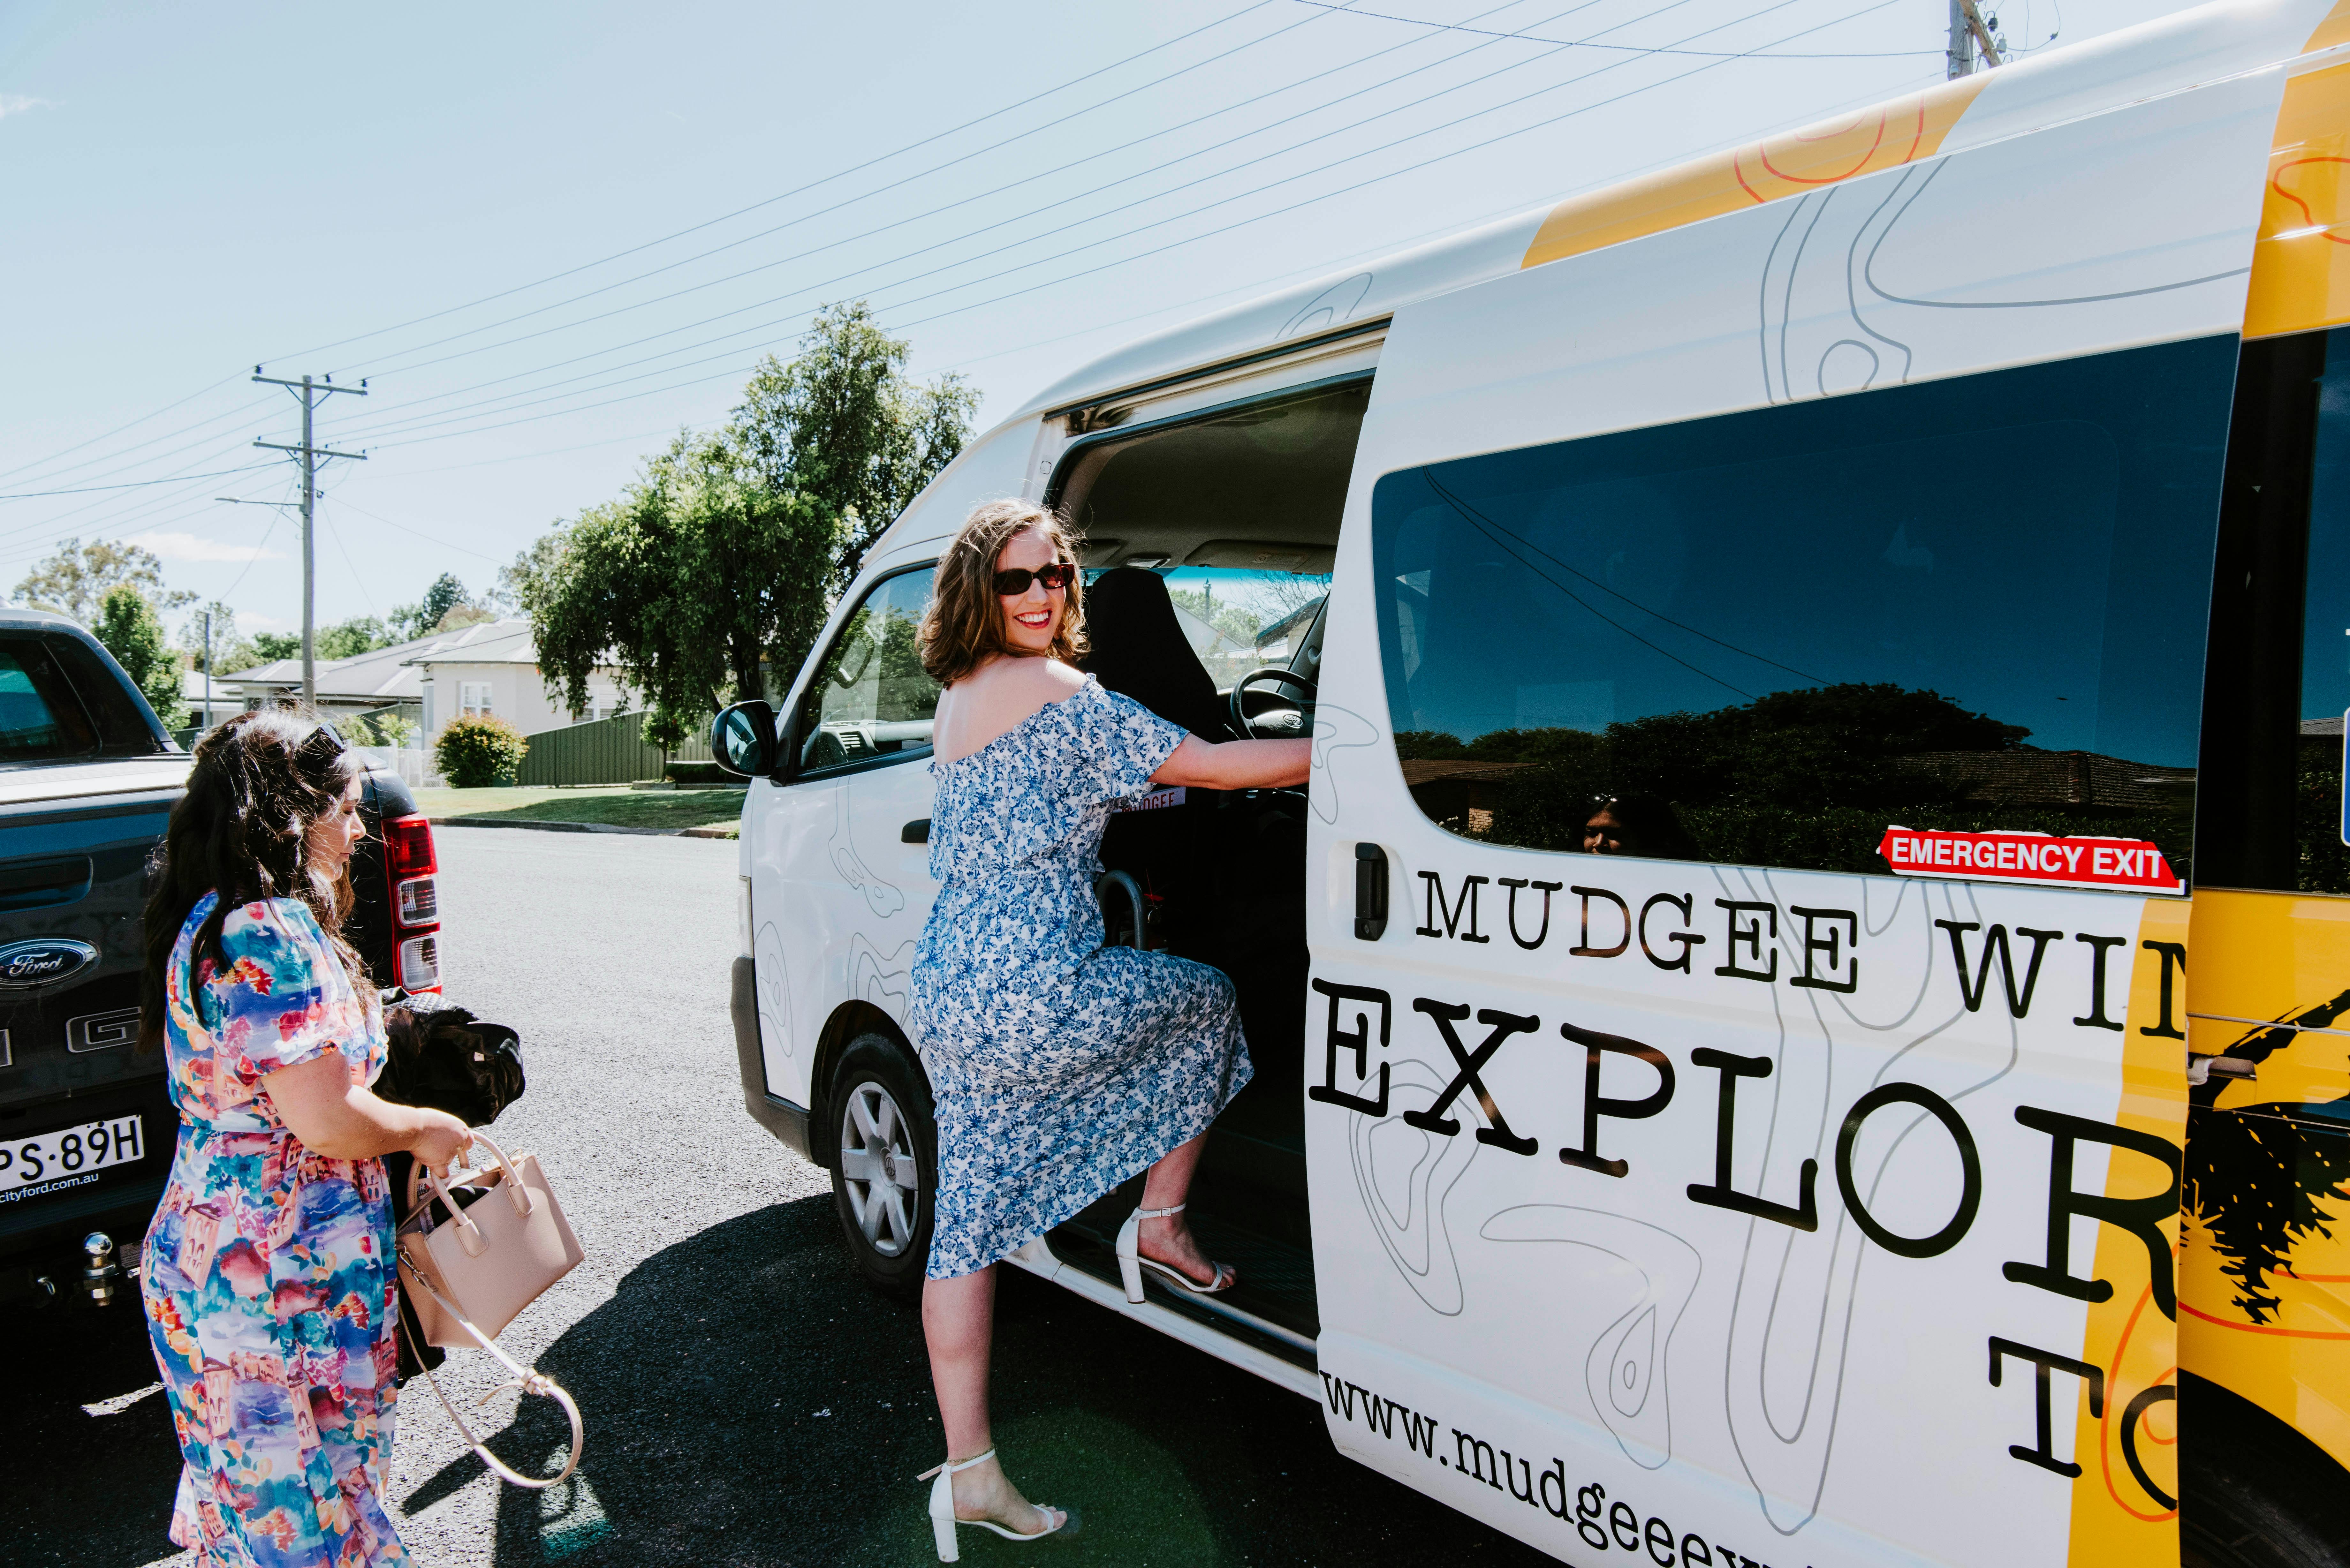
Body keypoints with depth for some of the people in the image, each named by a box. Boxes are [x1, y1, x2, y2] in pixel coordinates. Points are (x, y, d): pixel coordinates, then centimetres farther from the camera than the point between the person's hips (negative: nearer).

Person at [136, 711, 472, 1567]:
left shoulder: (208, 923, 10)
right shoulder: (274, 935, -22)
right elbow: (326, 1120, -24)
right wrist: (425, 1129, -9)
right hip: (284, 1284, -9)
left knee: (242, 1487, 21)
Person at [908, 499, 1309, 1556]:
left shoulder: (962, 698, 16)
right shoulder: (1056, 694, -14)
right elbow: (1214, 769, -16)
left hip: (947, 992, 9)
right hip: (1030, 995, -9)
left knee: (968, 1219, 10)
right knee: (1206, 1000, 16)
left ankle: (968, 1471, 18)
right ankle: (1160, 1228, 23)